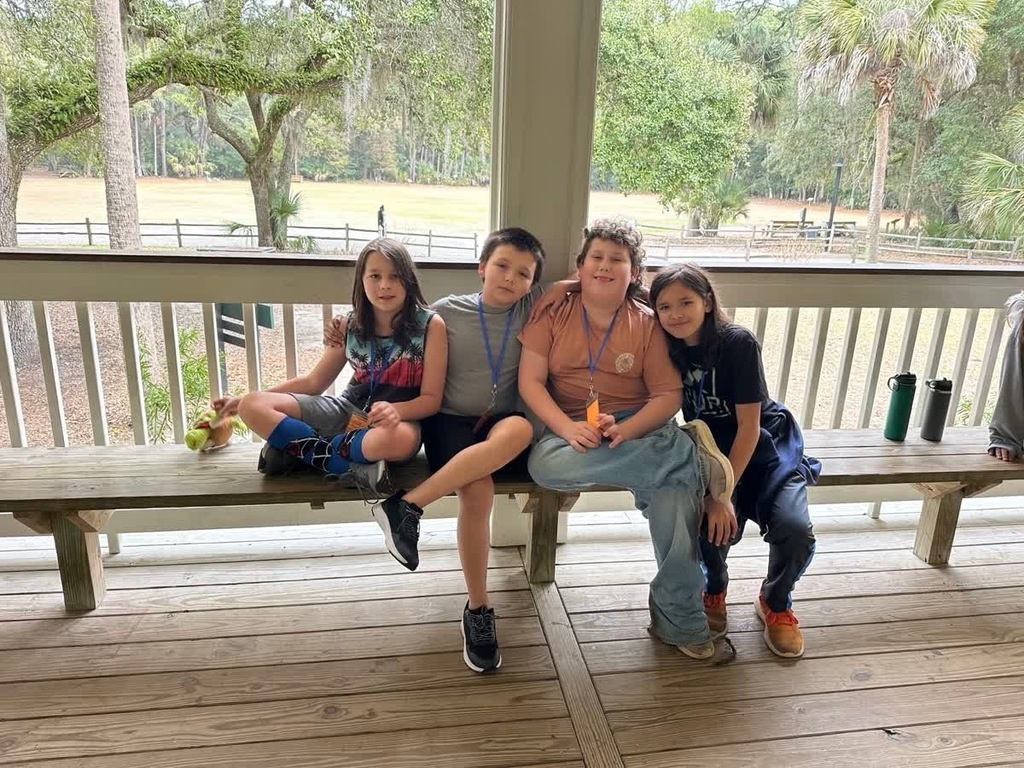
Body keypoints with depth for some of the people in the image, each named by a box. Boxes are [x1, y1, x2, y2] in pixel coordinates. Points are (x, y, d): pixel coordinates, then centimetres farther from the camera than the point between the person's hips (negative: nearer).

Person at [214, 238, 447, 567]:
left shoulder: (430, 325, -10)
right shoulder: (349, 325, 2)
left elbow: (431, 399, -10)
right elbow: (313, 382, 13)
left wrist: (395, 410, -32)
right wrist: (245, 400, 11)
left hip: (399, 419, -5)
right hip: (349, 412, 5)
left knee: (403, 439, -45)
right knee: (254, 407, -14)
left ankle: (299, 449, -22)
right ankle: (352, 466, -23)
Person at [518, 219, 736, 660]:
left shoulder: (648, 324, 5)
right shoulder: (553, 314, 5)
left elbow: (668, 395, -1)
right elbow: (530, 381, -3)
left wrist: (625, 430, -21)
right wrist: (567, 427, -21)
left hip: (639, 428, 0)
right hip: (570, 428, 0)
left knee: (676, 487, -31)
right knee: (547, 466, -36)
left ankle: (678, 619, -10)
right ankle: (692, 453, -23)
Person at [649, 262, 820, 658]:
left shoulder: (737, 342, -19)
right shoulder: (667, 348, -8)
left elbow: (749, 427, -18)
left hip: (766, 445, -2)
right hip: (713, 449, 2)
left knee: (794, 530, -24)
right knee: (714, 525, -26)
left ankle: (775, 603, 11)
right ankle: (714, 589, 11)